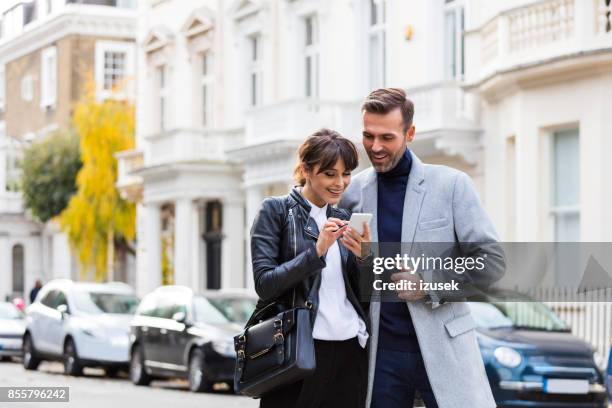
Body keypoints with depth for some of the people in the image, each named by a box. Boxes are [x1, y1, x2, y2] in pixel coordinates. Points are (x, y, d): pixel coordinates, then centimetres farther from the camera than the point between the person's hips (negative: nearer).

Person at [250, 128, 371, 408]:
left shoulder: (342, 218, 13)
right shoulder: (276, 210, -2)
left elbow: (361, 292, 13)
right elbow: (265, 284, -11)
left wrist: (363, 257, -6)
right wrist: (317, 251, -20)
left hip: (351, 352, 5)